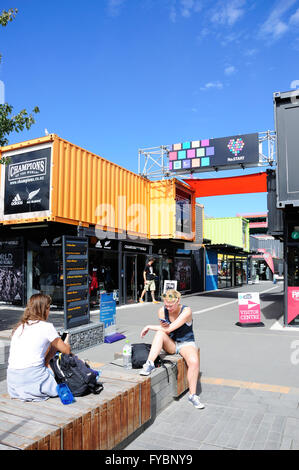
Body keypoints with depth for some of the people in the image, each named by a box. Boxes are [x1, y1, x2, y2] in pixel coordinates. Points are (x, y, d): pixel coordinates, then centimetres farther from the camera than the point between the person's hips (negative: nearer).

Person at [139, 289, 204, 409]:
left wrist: (149, 327, -19)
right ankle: (150, 364, -32)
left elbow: (170, 328, -27)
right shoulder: (162, 311, -8)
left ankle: (192, 395, -15)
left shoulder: (186, 311, -21)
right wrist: (163, 327, -27)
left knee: (194, 361, -32)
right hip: (170, 344, 3)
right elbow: (165, 331, -2)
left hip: (186, 343, -2)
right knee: (160, 333, -29)